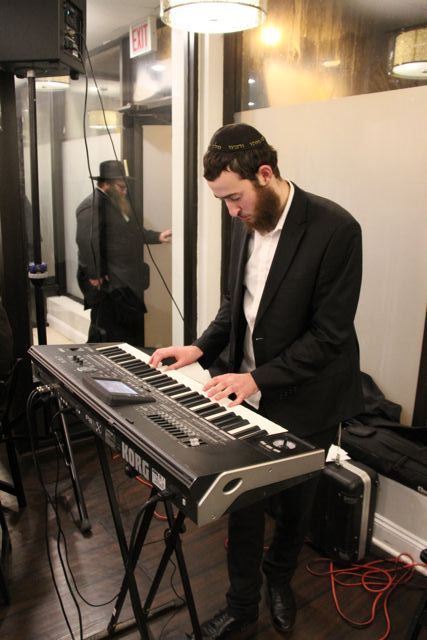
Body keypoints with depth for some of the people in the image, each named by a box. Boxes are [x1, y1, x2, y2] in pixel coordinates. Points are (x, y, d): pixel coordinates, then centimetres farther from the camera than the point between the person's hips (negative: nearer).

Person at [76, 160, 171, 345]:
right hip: (106, 282, -10)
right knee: (106, 331, -2)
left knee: (131, 324, 15)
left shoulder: (118, 202, 16)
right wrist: (95, 276, -24)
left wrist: (157, 236, 9)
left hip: (127, 280, 10)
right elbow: (86, 241, -25)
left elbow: (134, 231, 22)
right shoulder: (91, 206, -17)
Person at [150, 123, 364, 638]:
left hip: (303, 403, -4)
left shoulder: (335, 229, -21)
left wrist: (259, 379, -23)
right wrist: (201, 348, -2)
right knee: (241, 500, 14)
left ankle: (278, 580, 48)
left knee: (294, 504, 18)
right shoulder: (246, 223, 0)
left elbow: (330, 334, -21)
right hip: (248, 392, 5)